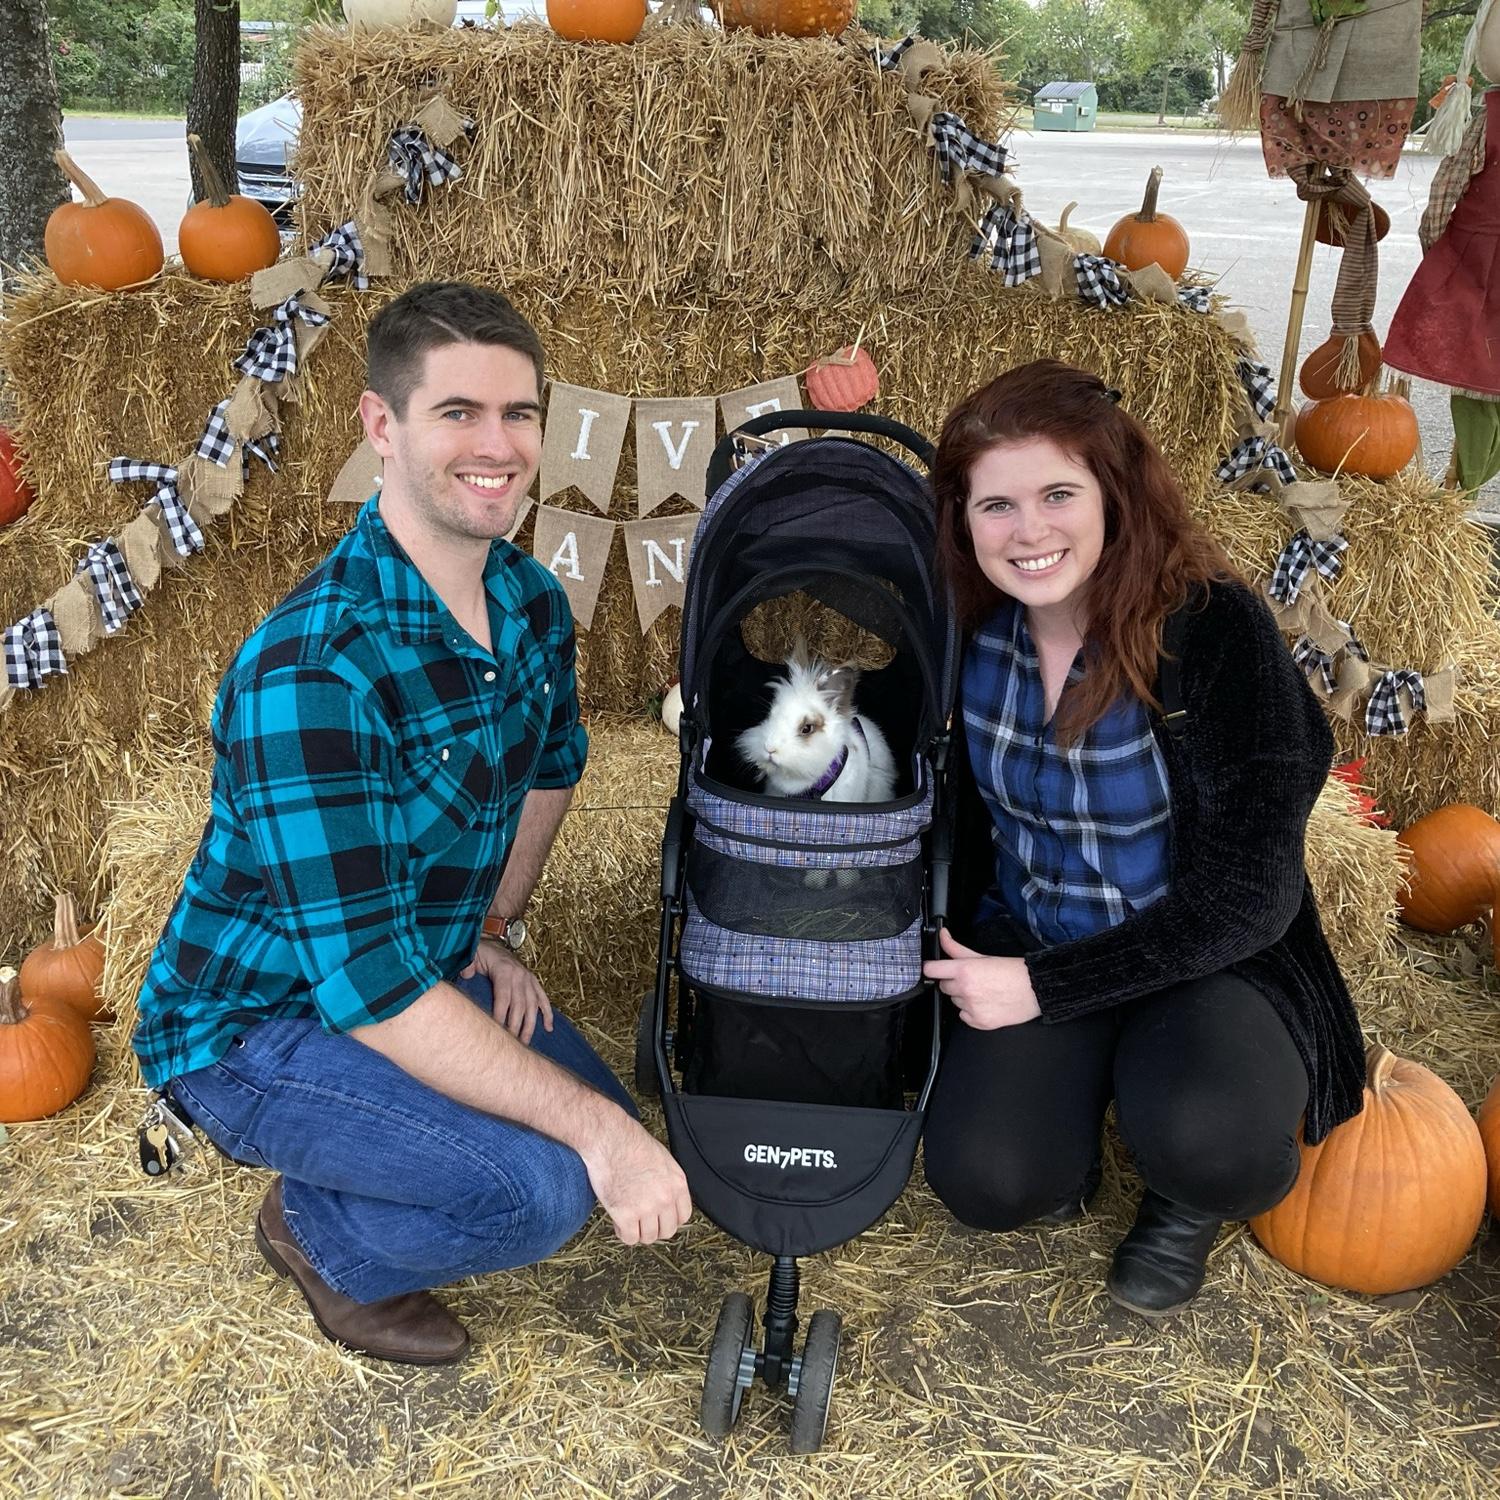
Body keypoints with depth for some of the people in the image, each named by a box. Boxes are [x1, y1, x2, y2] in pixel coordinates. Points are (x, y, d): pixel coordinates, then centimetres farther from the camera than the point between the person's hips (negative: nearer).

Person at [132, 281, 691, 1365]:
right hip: (257, 1022, -8)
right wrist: (596, 1129, -31)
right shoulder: (313, 670, -33)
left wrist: (490, 930, 8)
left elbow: (553, 765, 15)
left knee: (606, 1126, 8)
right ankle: (318, 1237, 6)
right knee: (542, 1186, -25)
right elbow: (367, 984, -34)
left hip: (423, 967, 8)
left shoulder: (533, 603, -7)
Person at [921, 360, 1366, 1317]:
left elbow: (1243, 897, -20)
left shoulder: (1214, 631, -21)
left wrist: (1041, 987, -22)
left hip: (1208, 961, -3)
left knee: (1200, 1137, -33)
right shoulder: (971, 636, -7)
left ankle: (1192, 1201, 5)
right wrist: (949, 960, -5)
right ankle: (1070, 1103, 14)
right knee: (984, 1183, -21)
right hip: (1022, 949, 3)